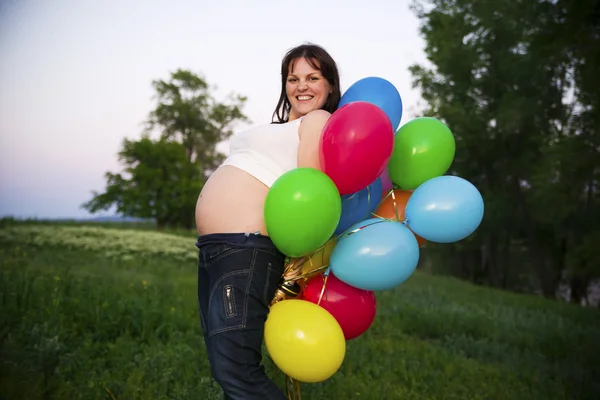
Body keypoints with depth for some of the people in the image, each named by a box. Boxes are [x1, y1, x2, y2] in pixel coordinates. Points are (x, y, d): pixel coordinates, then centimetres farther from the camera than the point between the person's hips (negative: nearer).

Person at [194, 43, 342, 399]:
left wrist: (293, 271, -19)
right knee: (227, 368, 15)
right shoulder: (281, 127, 26)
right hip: (214, 249, 10)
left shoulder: (317, 120, -3)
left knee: (235, 371, -13)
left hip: (247, 250, -10)